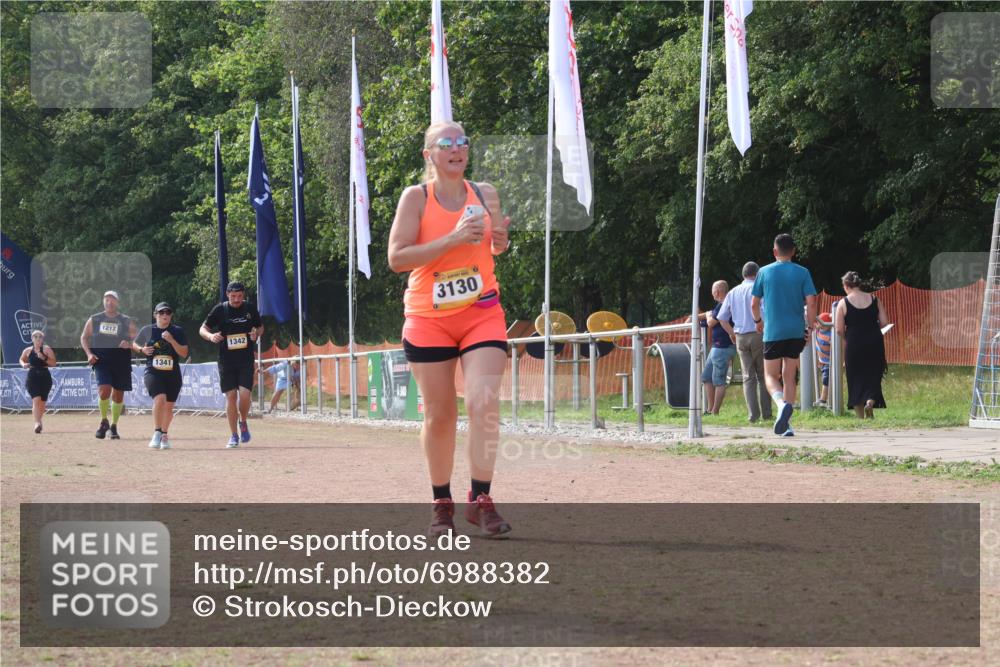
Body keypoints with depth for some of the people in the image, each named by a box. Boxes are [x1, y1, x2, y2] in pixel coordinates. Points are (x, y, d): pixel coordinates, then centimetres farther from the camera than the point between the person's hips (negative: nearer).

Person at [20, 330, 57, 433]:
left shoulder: (47, 349, -1)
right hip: (32, 377, -1)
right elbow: (22, 359, 23)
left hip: (45, 377, 1)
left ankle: (38, 421, 31)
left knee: (42, 402, 9)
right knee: (36, 399, -18)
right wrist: (23, 364, 1)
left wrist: (44, 358, -20)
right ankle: (37, 423, -26)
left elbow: (53, 363, -5)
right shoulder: (28, 350, 5)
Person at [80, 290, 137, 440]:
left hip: (121, 361, 1)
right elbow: (84, 337, 13)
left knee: (118, 394, 6)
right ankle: (104, 422, 3)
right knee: (104, 389, -18)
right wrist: (89, 353, -3)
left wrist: (129, 344, -18)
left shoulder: (127, 321, 5)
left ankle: (114, 426, 21)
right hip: (101, 360, -1)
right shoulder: (94, 319, 7)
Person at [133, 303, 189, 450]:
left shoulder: (177, 331, 3)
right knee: (160, 398, -26)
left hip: (173, 374, 2)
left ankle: (164, 435, 29)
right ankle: (157, 433, -21)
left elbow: (184, 353, -3)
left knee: (169, 406, 8)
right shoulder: (147, 330, 4)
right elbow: (134, 345, 18)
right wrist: (142, 350, -4)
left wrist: (171, 340, -16)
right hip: (153, 372, -2)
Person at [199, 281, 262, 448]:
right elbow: (202, 329, 3)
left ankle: (243, 423, 17)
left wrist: (256, 333, -8)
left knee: (244, 394, -13)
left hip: (246, 359, 0)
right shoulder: (220, 309, -2)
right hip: (226, 359, 0)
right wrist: (210, 336, -19)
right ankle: (234, 436, 10)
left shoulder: (250, 308, 3)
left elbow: (260, 327, 17)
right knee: (230, 396, 0)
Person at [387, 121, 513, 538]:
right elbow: (397, 258, -14)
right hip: (428, 318, -2)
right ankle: (442, 504, 18)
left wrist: (499, 241, -3)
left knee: (484, 402, -16)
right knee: (439, 415, 4)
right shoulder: (416, 198, -5)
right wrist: (453, 239, -20)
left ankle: (481, 499, -12)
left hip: (481, 314, 2)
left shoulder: (485, 194, 6)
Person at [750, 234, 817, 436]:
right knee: (789, 377, 10)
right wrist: (810, 328, 4)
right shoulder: (802, 273, 1)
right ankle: (786, 423, 5)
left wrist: (758, 321, 24)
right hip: (796, 332, 2)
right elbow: (811, 302, -6)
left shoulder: (764, 272, 1)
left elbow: (754, 304, 6)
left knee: (771, 376, 5)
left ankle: (782, 403, -26)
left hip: (773, 332, -2)